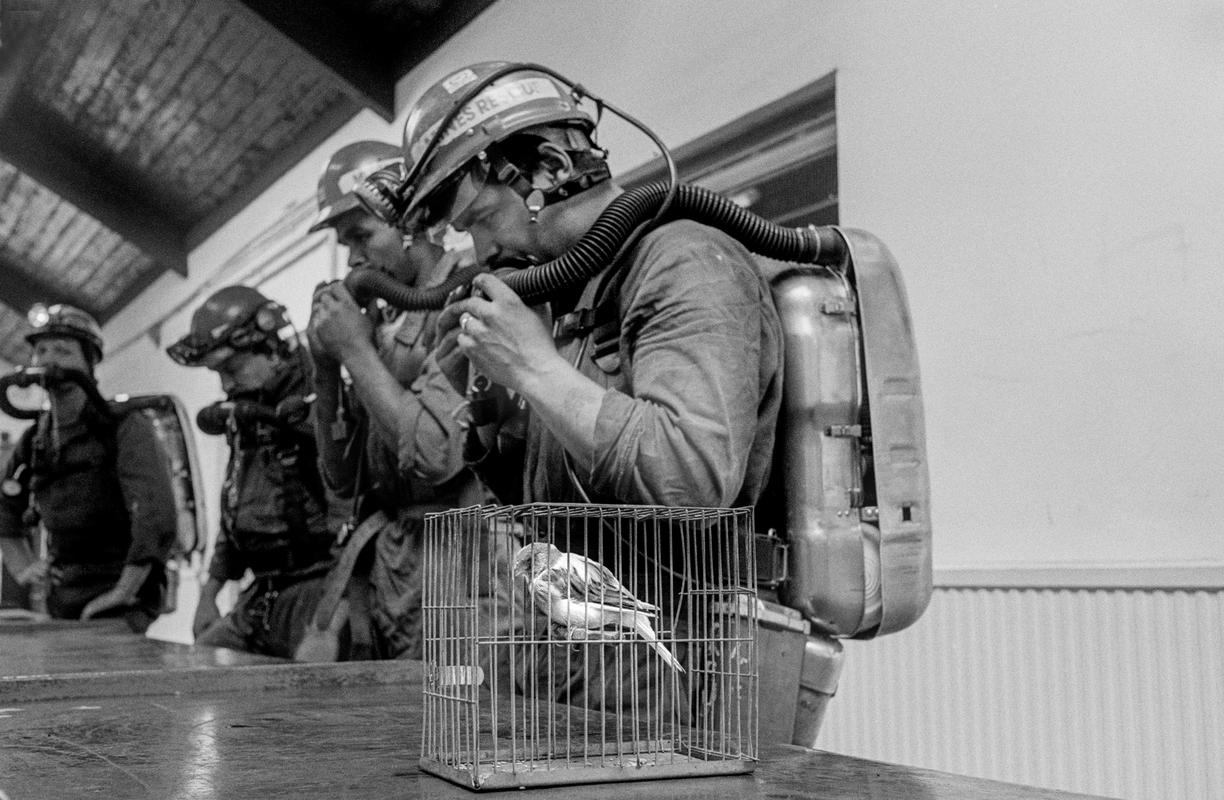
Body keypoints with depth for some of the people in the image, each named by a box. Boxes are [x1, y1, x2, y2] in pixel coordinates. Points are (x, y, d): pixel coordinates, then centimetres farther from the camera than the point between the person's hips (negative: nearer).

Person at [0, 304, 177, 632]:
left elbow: (157, 515, -21)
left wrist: (123, 592, -22)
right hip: (60, 602, 6)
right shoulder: (32, 441, 10)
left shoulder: (124, 426, -10)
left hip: (121, 603, -6)